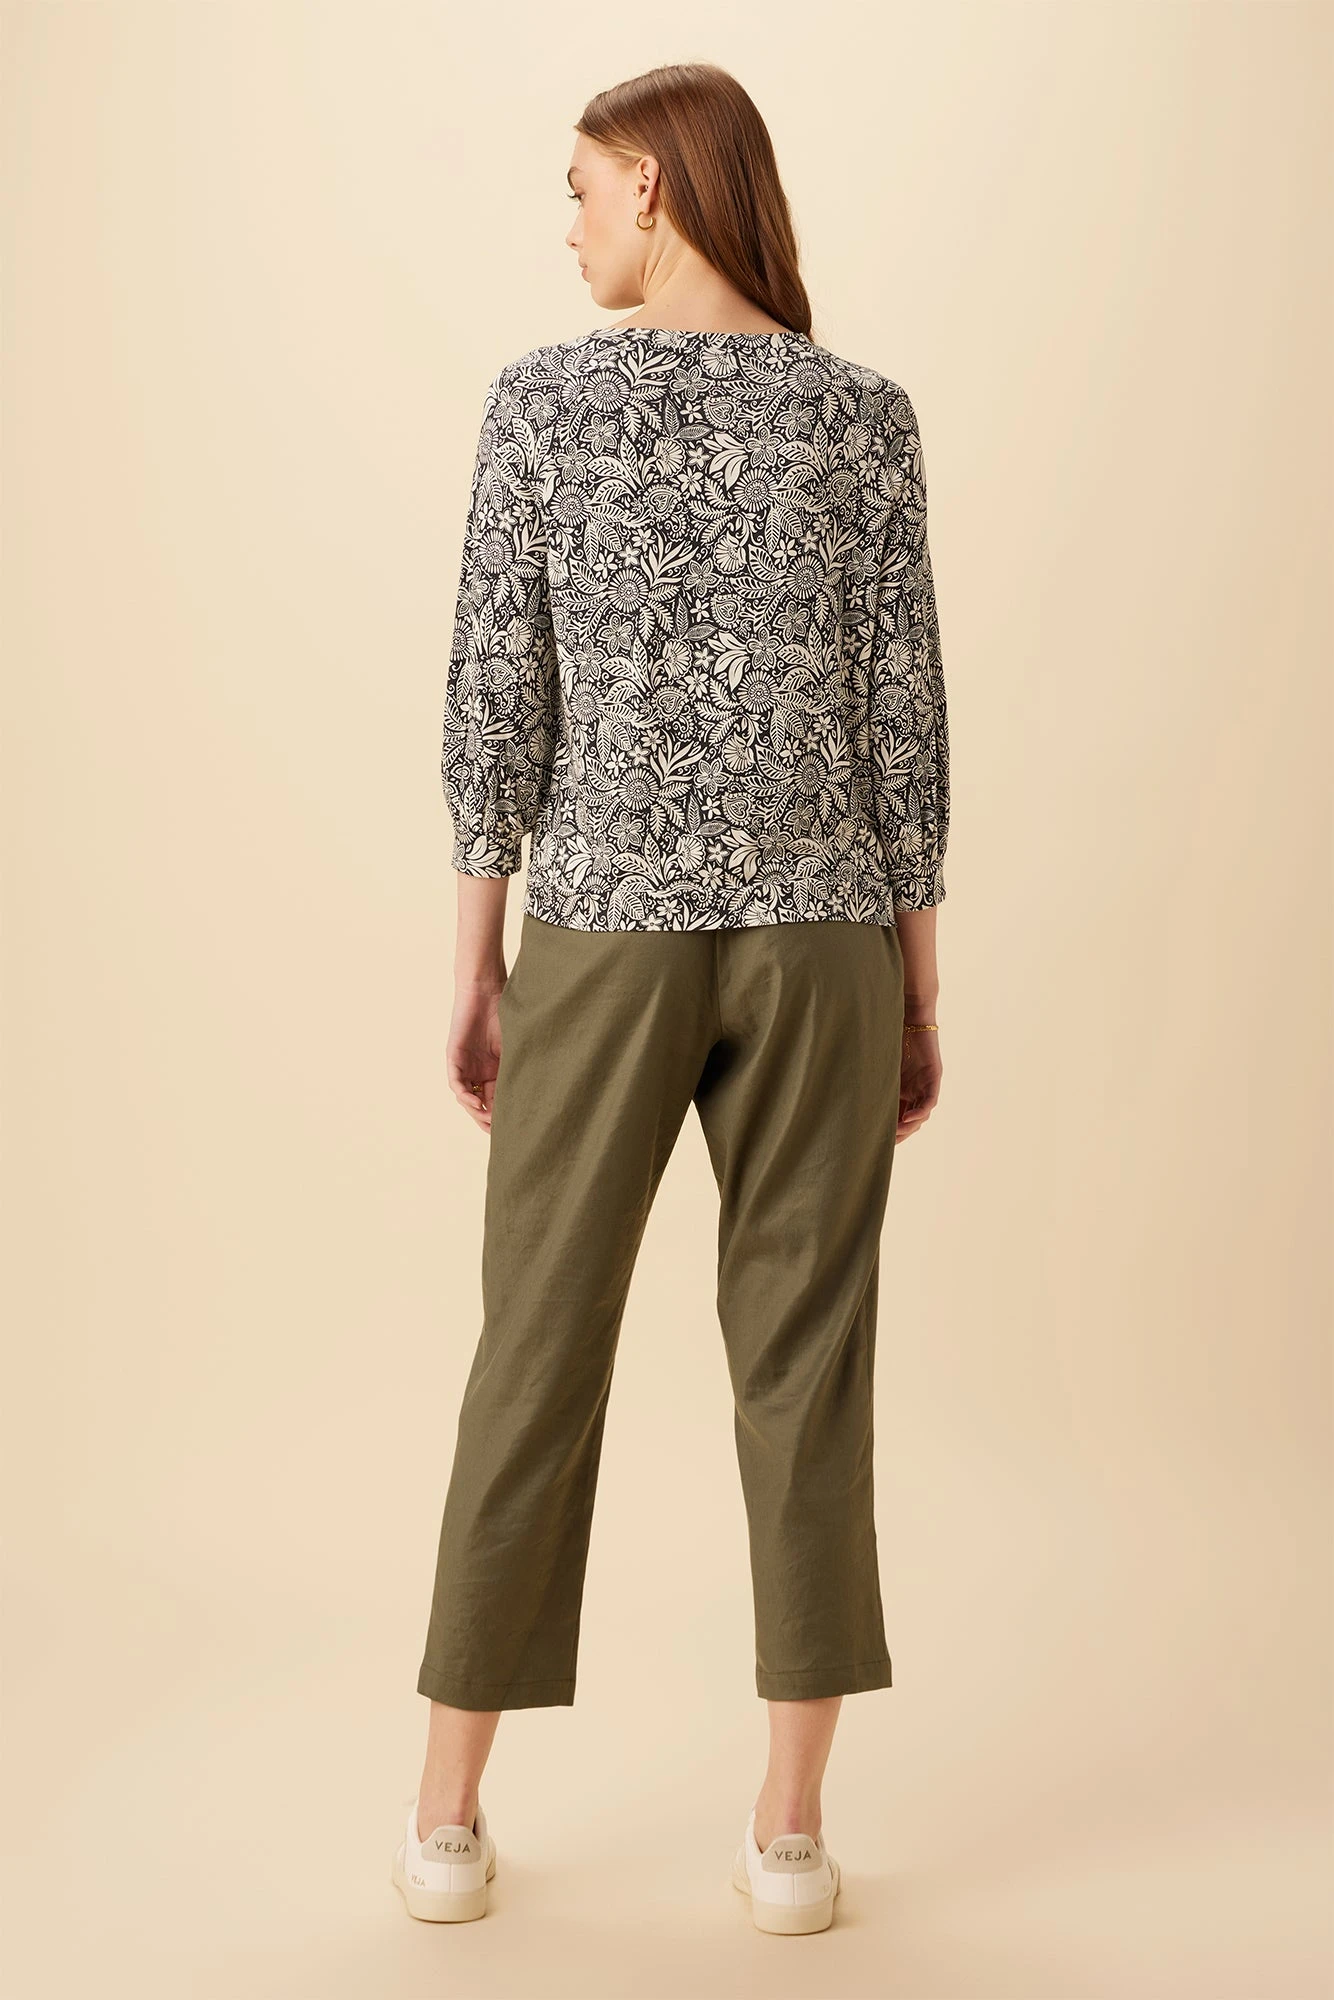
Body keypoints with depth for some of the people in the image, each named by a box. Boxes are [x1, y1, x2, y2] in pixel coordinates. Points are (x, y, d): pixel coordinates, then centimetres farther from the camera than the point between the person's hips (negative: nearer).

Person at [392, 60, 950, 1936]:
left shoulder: (539, 397, -1)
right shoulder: (867, 414, 1)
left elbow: (496, 696, -4)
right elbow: (903, 720, -1)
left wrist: (476, 965, 4)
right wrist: (919, 992, 6)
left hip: (604, 933, 0)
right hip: (815, 936, 1)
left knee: (538, 1357, 9)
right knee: (804, 1368, 7)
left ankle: (449, 1818, 16)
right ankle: (790, 1832, 12)